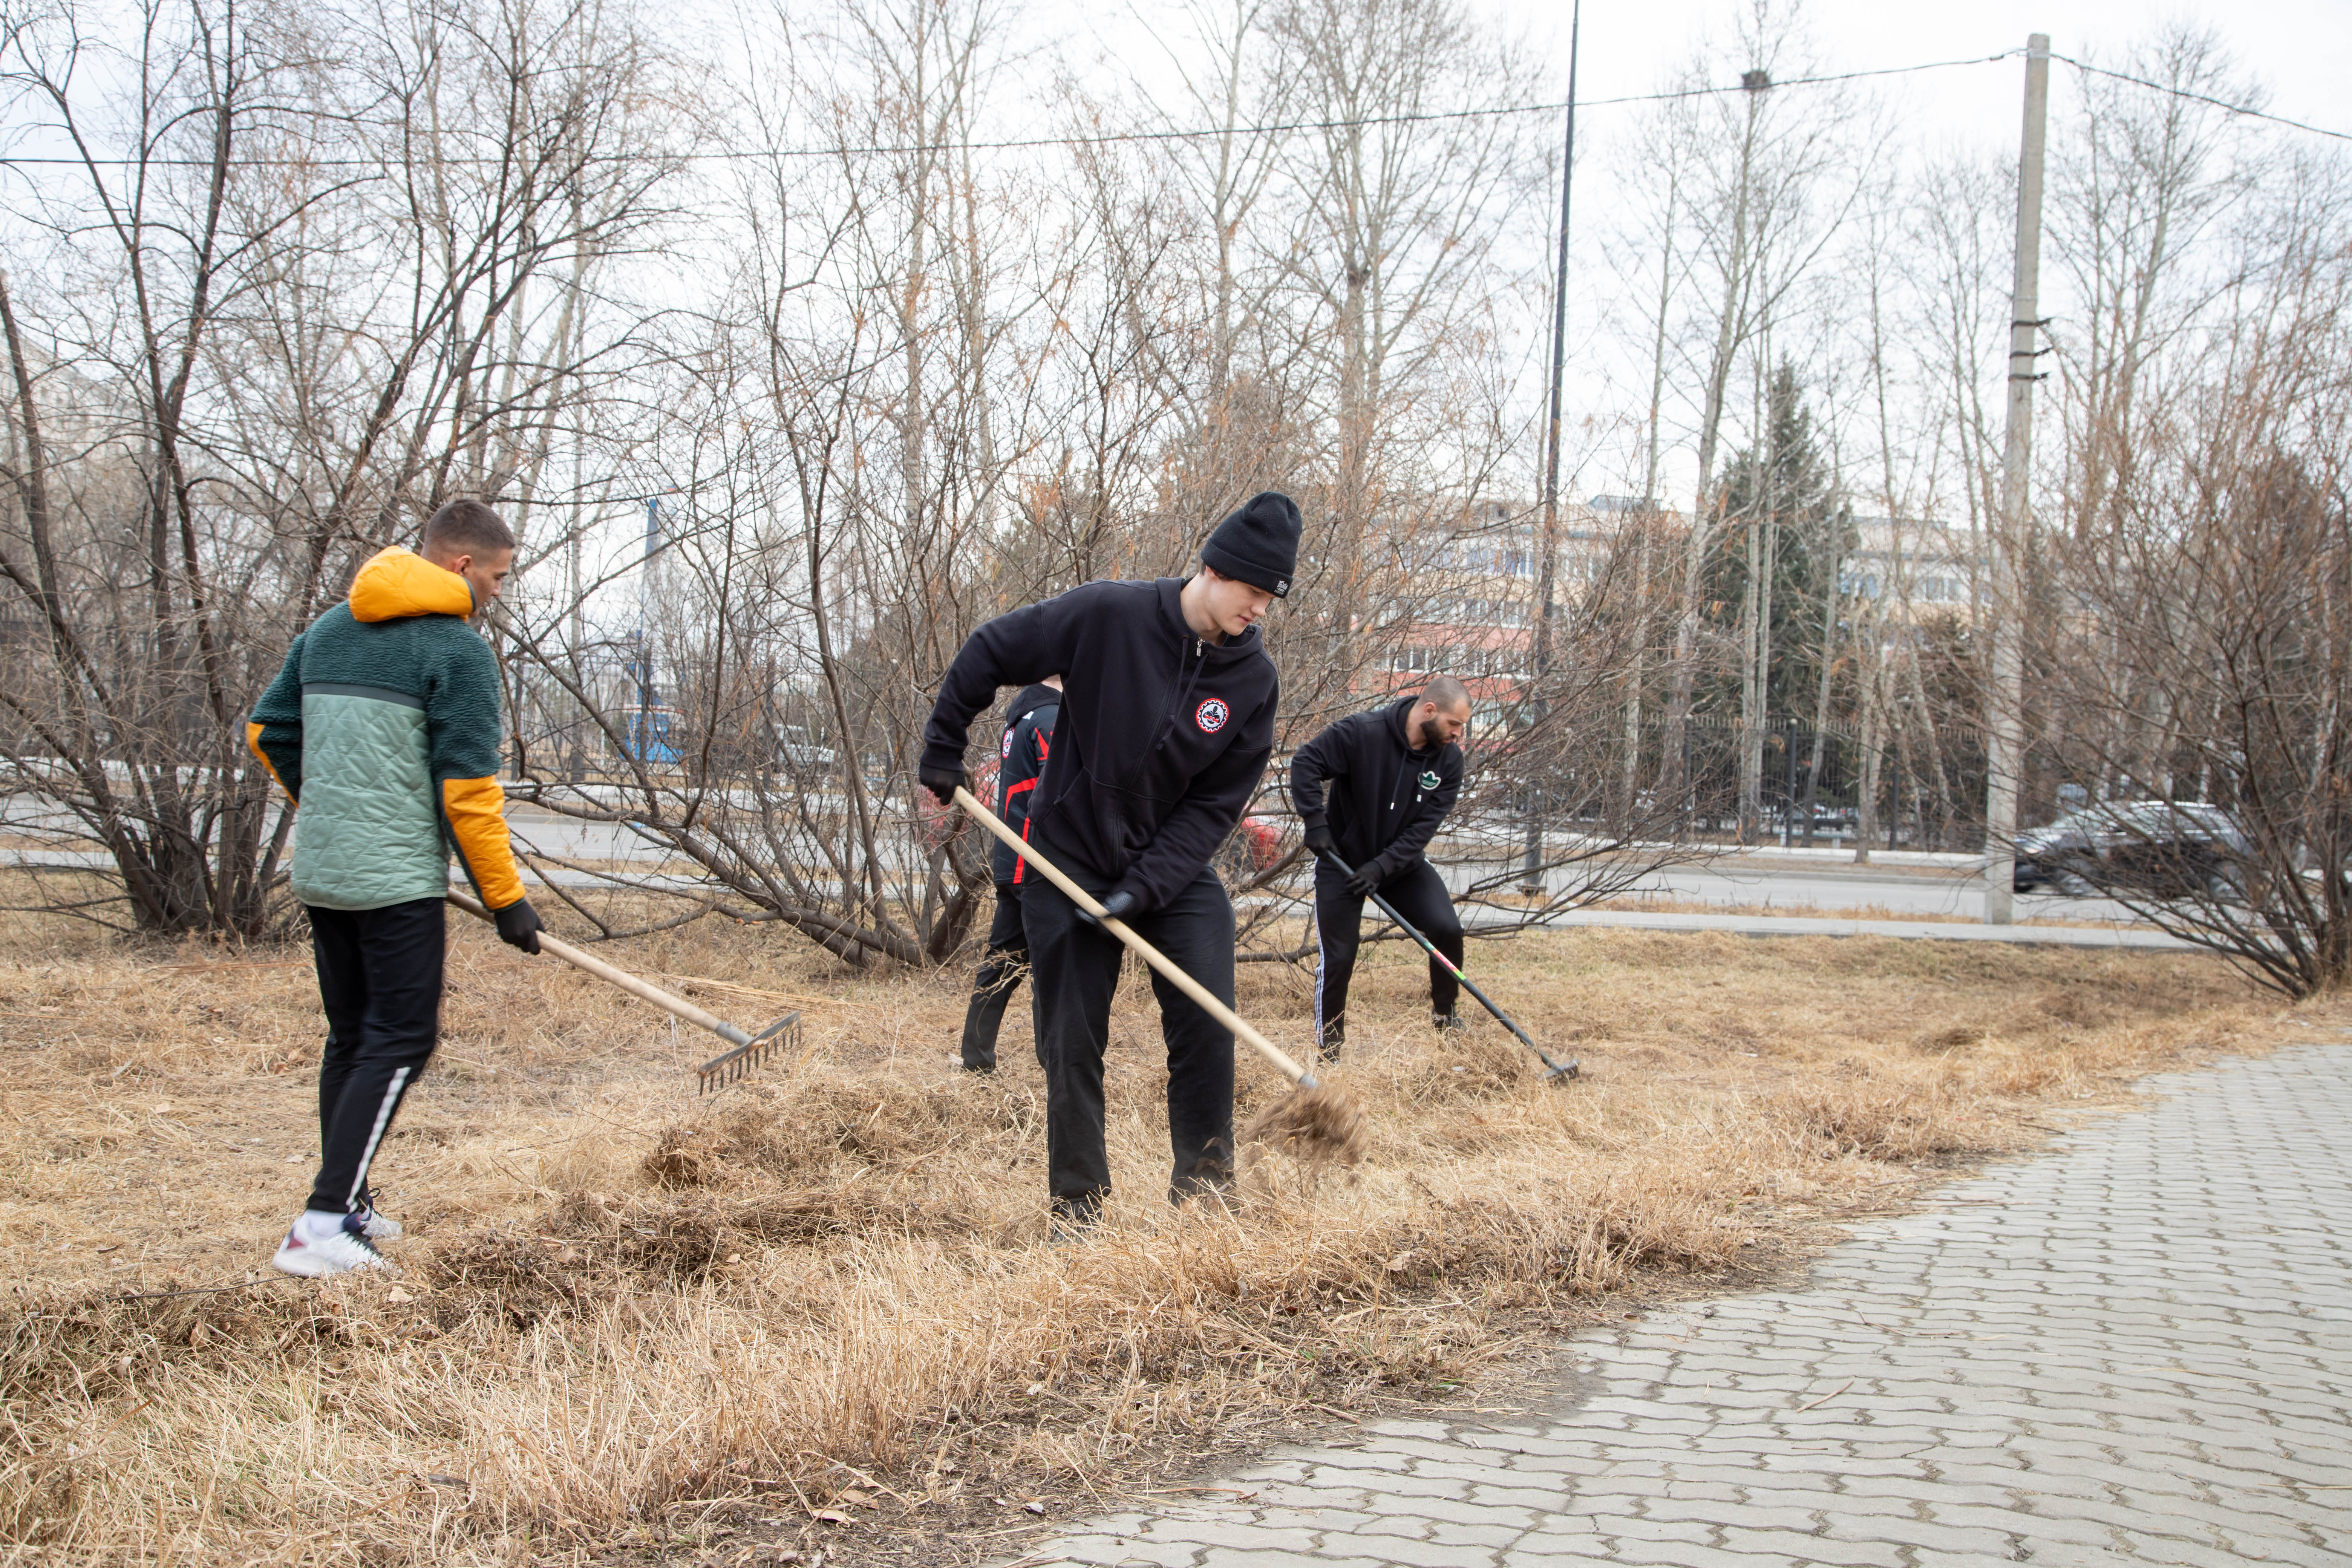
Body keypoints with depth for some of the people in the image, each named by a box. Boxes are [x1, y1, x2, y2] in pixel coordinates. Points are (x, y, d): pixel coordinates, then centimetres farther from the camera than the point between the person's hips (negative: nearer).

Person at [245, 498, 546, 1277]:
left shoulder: (328, 630, 13)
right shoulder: (458, 650, -11)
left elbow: (268, 732, 17)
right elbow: (467, 788, -14)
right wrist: (506, 898, -7)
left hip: (319, 876, 8)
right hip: (398, 881, -8)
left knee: (351, 1037, 17)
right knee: (400, 1040, -4)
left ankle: (347, 1206, 23)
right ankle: (322, 1227, -11)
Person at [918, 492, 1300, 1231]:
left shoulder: (1254, 679, -10)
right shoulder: (1106, 616, -19)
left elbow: (1216, 802, -9)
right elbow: (989, 652, -6)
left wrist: (1145, 887, -18)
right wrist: (942, 749, -1)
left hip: (1175, 870, 2)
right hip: (1070, 862, -2)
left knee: (1207, 1026, -9)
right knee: (1072, 1043, 2)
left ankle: (1203, 1191, 7)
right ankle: (1076, 1204, 15)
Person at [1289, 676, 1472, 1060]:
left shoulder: (1449, 760, -10)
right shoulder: (1361, 733, -22)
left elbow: (1425, 826, -13)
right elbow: (1305, 763, -19)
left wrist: (1383, 867, -23)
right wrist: (1315, 822, -27)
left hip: (1401, 862, 3)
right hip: (1341, 860, -3)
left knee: (1447, 930, -14)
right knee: (1338, 957, -4)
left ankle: (1444, 1014, 9)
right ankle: (1328, 1051, 13)